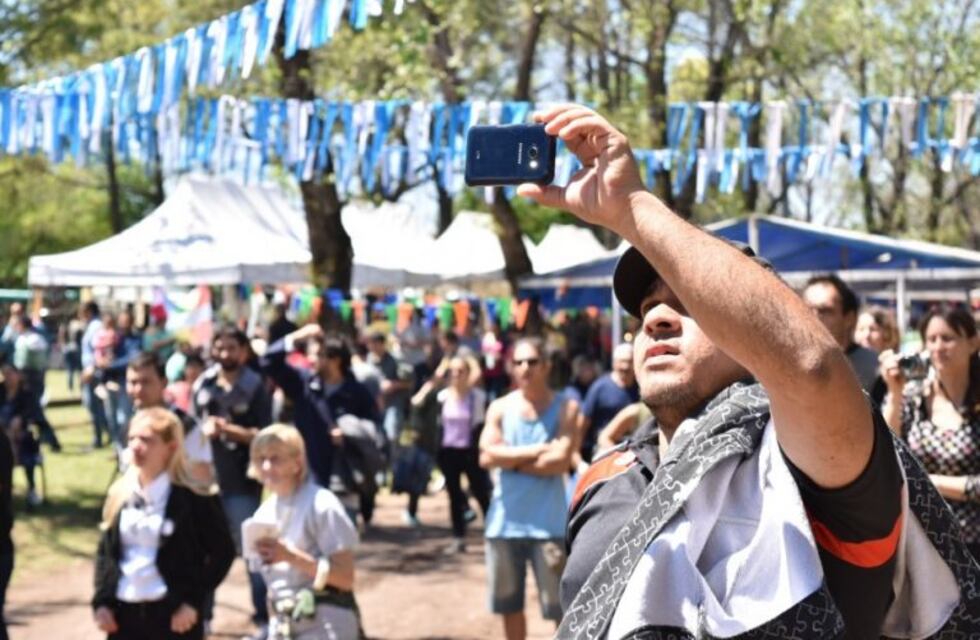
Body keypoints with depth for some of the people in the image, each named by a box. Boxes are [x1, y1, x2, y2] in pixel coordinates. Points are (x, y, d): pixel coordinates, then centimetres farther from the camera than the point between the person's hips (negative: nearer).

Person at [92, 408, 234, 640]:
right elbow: (105, 551, 14)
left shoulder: (195, 497, -8)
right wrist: (101, 601, 2)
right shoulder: (119, 494, 9)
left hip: (173, 614, -5)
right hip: (124, 613, 5)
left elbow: (222, 552, -5)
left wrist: (193, 600, -11)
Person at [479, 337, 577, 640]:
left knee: (560, 606, -2)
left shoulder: (565, 408, -3)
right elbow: (487, 456, -8)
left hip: (548, 523, -4)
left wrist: (511, 460, -8)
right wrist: (534, 451, -13)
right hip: (504, 521, 4)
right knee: (509, 604, 14)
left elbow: (560, 461, -15)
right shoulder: (500, 408, 6)